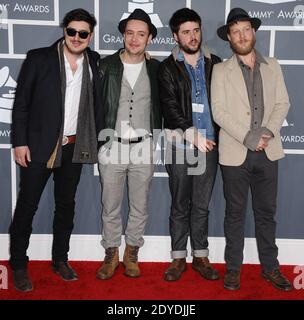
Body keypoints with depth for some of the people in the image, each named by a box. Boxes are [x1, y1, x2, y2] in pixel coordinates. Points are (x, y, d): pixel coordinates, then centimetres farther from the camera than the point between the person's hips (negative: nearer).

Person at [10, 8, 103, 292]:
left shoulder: (93, 63, 6)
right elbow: (21, 103, -4)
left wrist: (97, 140, 3)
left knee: (66, 204, 14)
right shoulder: (39, 58, -3)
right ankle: (18, 265, 17)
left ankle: (60, 260, 29)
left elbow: (96, 104, 11)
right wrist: (20, 142, -9)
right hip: (39, 146, -3)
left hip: (75, 148, 3)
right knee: (27, 205, 3)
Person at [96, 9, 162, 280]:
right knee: (110, 206, 9)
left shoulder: (156, 69, 2)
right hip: (112, 146, 0)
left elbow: (159, 107, 11)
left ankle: (132, 253, 27)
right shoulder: (106, 65, 0)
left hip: (143, 147, 1)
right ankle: (111, 254, 25)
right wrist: (97, 140, 1)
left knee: (140, 206, 10)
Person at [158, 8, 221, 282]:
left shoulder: (215, 64, 10)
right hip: (180, 146, -2)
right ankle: (179, 258, 18)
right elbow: (170, 108, -7)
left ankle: (201, 256, 21)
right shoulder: (168, 68, 2)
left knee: (202, 205, 9)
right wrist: (194, 137, -14)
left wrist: (213, 137, 1)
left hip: (209, 145, 2)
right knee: (180, 205, 6)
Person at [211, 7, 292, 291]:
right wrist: (248, 138, -15)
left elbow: (282, 103, 8)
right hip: (235, 153, -2)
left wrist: (269, 132, -10)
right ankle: (233, 267, 19)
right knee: (235, 213, 7)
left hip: (268, 152, 3)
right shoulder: (221, 70, 1)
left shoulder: (272, 66, 11)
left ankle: (270, 267, 24)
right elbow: (218, 111, -8)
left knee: (266, 212, 11)